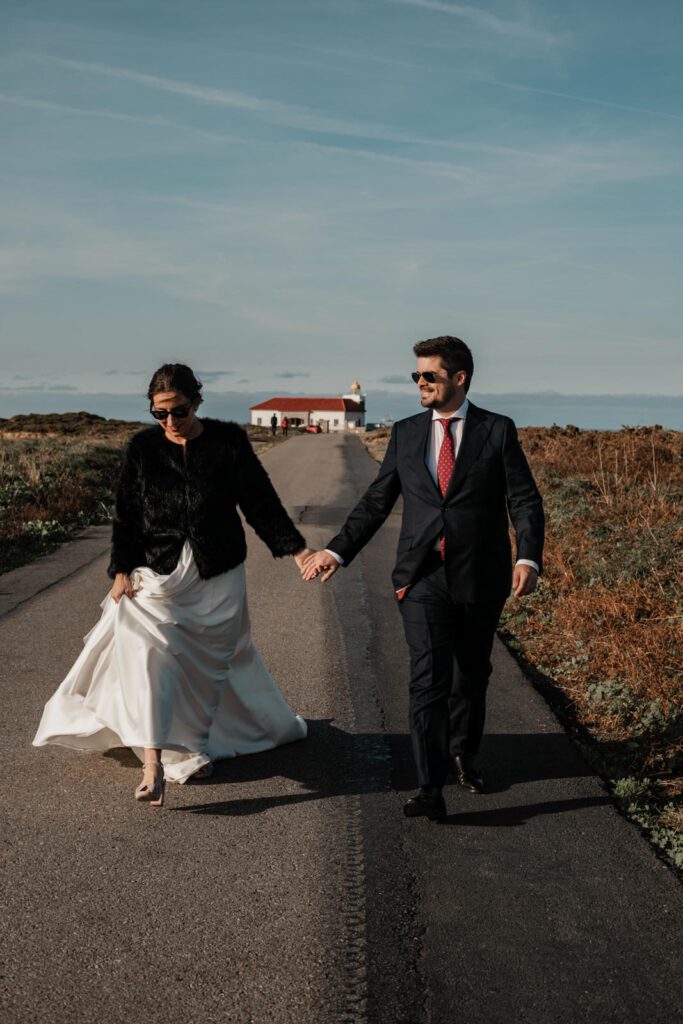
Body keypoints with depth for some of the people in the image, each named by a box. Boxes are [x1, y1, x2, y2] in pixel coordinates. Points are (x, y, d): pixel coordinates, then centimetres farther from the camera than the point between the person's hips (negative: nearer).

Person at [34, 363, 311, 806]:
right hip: (157, 573, 0)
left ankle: (195, 746, 31)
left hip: (217, 575, 1)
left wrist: (296, 549, -1)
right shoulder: (143, 448, -1)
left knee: (212, 661, 10)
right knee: (147, 654, -18)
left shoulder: (228, 441, -4)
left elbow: (261, 501, 1)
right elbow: (127, 514, 1)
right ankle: (153, 762, -20)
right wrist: (122, 570, -5)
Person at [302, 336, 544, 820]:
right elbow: (376, 501, 11)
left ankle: (463, 753, 41)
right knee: (429, 679, -10)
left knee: (471, 675, 16)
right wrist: (338, 551, 4)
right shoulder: (406, 433, 7)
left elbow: (525, 500, -5)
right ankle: (430, 790, -9)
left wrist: (529, 558, -20)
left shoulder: (498, 431, -1)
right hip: (423, 579, 1)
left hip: (480, 579, 0)